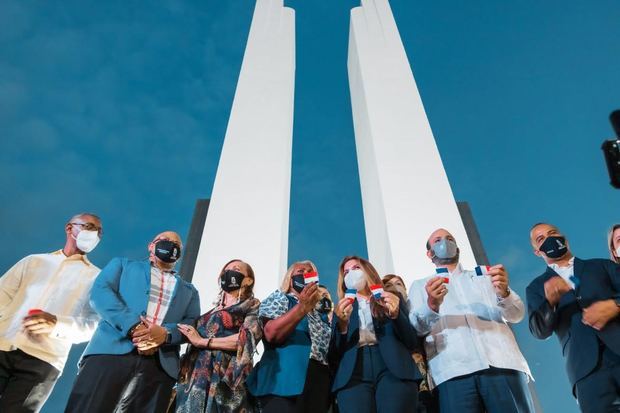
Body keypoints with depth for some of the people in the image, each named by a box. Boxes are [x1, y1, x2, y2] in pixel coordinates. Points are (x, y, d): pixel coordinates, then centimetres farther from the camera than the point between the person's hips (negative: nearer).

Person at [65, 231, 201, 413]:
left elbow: (194, 324, 11)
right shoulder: (123, 264, 23)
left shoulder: (189, 290, 28)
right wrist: (133, 327, -13)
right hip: (112, 351, -1)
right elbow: (100, 292, 3)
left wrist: (166, 333, -13)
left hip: (160, 365, 2)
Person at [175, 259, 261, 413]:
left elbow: (248, 338, -14)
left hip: (226, 377, -6)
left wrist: (202, 341, -9)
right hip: (197, 377, 6)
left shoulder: (252, 305, 3)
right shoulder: (213, 311, 21)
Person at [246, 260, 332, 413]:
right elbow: (271, 334, -11)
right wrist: (301, 308, -21)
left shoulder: (321, 315, 22)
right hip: (284, 386, -5)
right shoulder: (279, 298, 8)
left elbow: (331, 351, 20)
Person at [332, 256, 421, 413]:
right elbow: (337, 353, 8)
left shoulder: (392, 299, 19)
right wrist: (342, 324, -9)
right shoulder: (342, 309, 20)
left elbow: (412, 343, 10)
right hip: (353, 373, 1)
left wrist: (396, 314, -7)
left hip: (393, 368, 0)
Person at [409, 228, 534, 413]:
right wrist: (432, 306, -17)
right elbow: (416, 328, 3)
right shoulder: (419, 286, 18)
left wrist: (504, 293, -10)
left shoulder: (483, 274, 23)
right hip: (453, 371, -1)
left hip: (501, 364, 2)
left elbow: (517, 314, 12)